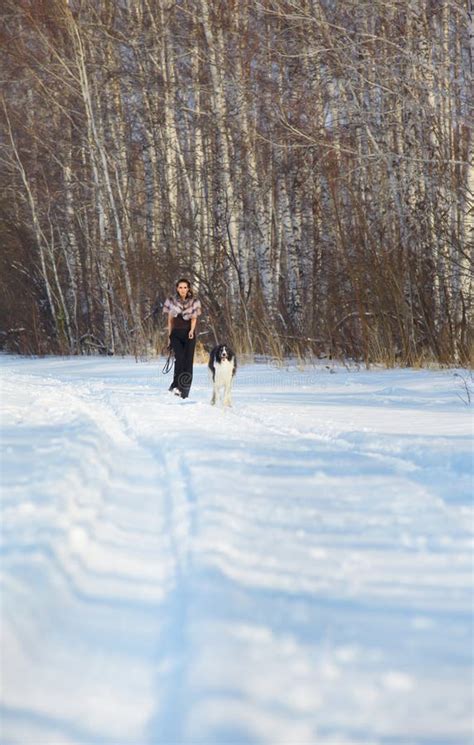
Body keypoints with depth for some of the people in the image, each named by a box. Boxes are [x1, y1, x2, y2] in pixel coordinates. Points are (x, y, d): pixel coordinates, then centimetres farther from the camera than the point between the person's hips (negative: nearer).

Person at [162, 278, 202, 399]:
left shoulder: (194, 302, 4)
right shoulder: (171, 301, 5)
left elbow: (194, 318, -3)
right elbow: (170, 319, 11)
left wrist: (192, 330, -21)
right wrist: (169, 335, 11)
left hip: (189, 334, 1)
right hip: (176, 333, -1)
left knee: (188, 361, -4)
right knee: (179, 358, -21)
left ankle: (185, 390, 1)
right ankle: (176, 385, -20)